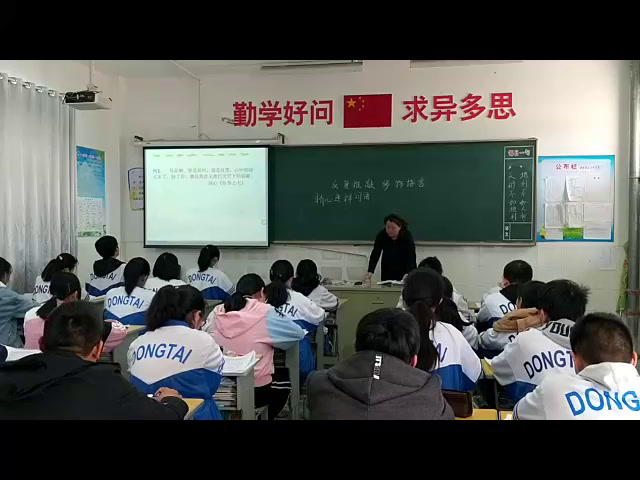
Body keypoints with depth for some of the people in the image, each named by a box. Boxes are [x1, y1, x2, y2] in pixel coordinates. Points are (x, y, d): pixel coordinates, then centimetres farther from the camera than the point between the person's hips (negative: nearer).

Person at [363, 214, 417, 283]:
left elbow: (411, 256, -31)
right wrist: (370, 272, -38)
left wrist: (408, 274, -47)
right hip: (387, 271, 2)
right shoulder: (381, 235, -18)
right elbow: (375, 254, -24)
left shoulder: (407, 236, -24)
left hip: (404, 270, -2)